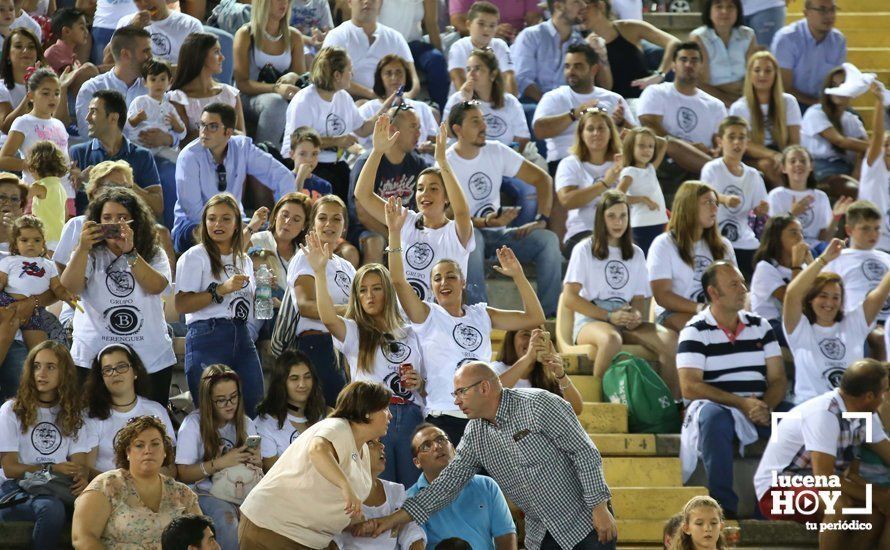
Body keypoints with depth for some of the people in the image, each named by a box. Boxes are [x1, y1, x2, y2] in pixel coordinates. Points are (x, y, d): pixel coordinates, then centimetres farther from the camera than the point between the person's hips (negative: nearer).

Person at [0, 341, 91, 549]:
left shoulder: (71, 414, 17)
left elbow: (79, 463, 6)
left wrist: (82, 477, -20)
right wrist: (50, 469, -16)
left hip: (59, 489, 3)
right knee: (52, 508, -39)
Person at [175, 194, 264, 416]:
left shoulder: (244, 260, 20)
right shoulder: (195, 257, 0)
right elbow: (181, 305, -11)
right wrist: (221, 290, -18)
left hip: (242, 337, 6)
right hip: (207, 337, -6)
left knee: (253, 410, 1)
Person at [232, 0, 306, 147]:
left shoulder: (294, 37, 11)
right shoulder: (246, 35, -3)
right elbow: (242, 83, -9)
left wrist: (293, 77, -15)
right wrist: (276, 88, -25)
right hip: (249, 99, -3)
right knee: (276, 102, -38)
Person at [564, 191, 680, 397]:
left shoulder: (636, 254, 21)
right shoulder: (584, 250, 6)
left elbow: (639, 298, 17)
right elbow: (569, 298, -3)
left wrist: (636, 316, -9)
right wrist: (609, 316, -12)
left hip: (627, 325, 4)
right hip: (591, 321, -4)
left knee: (669, 339, -26)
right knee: (611, 339, -41)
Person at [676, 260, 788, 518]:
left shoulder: (760, 327, 14)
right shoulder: (695, 332, 0)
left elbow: (778, 379, 10)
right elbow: (690, 387, -11)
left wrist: (766, 407, -13)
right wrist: (741, 403, -18)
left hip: (760, 408, 4)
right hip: (717, 407, -4)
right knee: (713, 417, -40)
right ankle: (724, 506, -35)